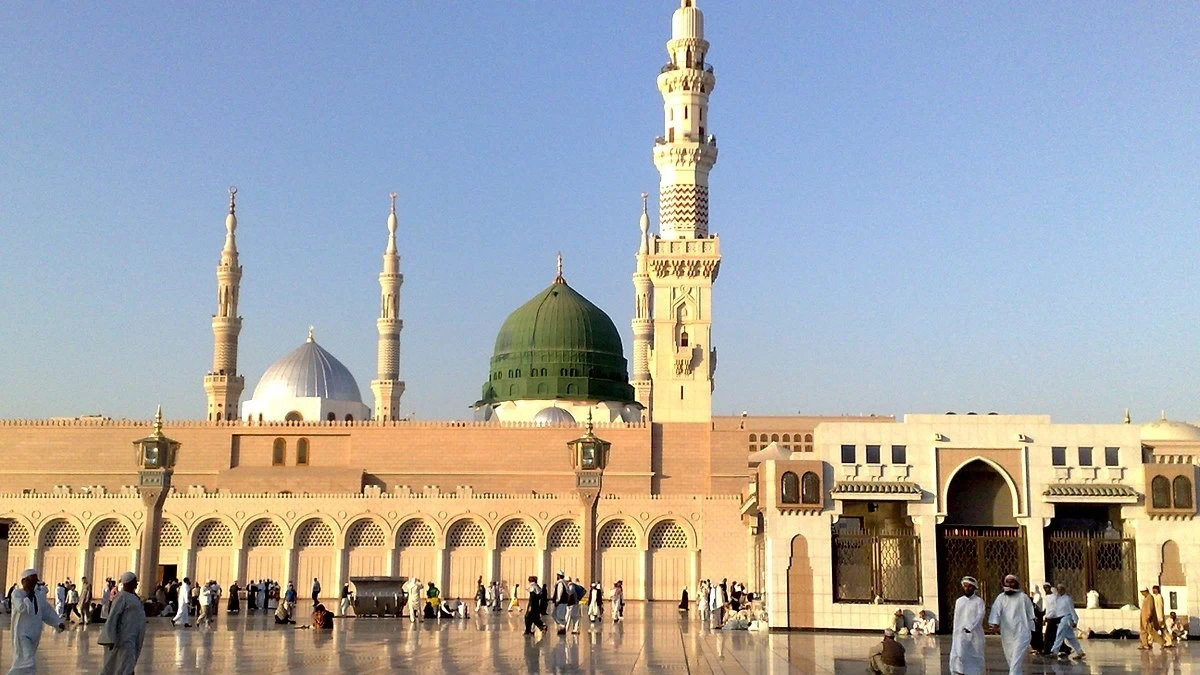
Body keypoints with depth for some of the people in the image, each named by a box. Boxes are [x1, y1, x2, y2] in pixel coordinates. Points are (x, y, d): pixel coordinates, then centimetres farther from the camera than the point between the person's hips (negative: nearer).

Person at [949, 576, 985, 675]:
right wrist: (954, 633, 13)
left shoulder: (979, 601, 0)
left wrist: (970, 627, -26)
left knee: (975, 658, 4)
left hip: (975, 634, -2)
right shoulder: (958, 601, 13)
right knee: (959, 655, -14)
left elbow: (980, 616, -13)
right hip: (961, 634, 2)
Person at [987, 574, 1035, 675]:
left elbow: (1030, 615, 7)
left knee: (1017, 659, -12)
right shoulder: (1001, 597, 5)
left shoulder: (1023, 597, 0)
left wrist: (1031, 631, 7)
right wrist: (994, 623, -29)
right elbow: (996, 610, -11)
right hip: (1007, 634, 4)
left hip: (1021, 633, -4)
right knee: (1010, 658, 13)